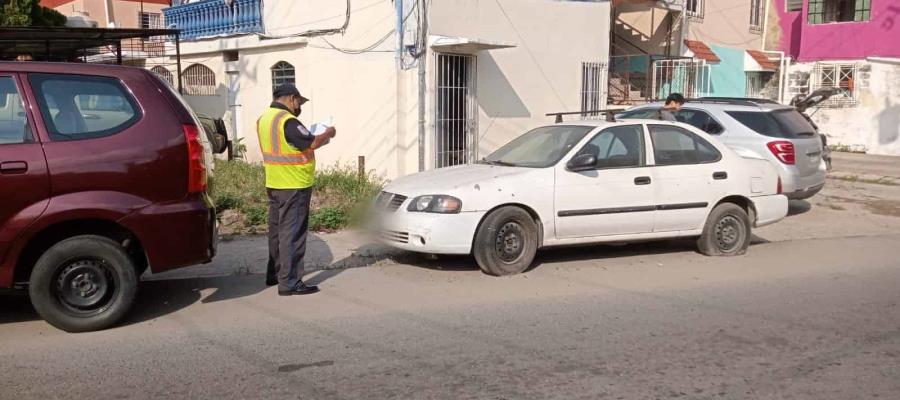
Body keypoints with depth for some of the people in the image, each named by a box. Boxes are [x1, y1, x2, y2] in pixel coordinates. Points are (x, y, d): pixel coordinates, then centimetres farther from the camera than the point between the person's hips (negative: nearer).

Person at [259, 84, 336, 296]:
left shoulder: (264, 119, 11)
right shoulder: (287, 121, -19)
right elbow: (312, 143, -22)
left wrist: (317, 138, 16)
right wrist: (328, 134, -3)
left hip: (274, 185, 9)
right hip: (294, 186, -9)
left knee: (277, 230, 18)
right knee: (292, 233, -6)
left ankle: (274, 274, 28)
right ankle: (289, 283, -4)